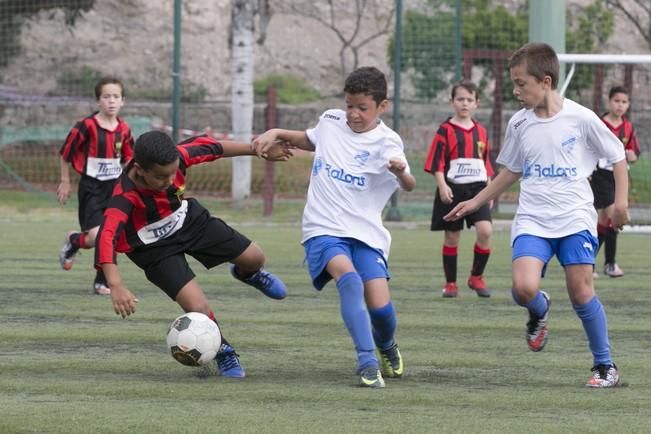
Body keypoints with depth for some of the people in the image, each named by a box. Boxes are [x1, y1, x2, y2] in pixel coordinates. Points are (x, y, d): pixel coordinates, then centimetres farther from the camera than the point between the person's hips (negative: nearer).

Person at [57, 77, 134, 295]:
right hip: (91, 187, -5)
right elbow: (65, 154, -4)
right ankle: (73, 241, 19)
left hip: (115, 187, 5)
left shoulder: (123, 130, 2)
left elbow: (128, 159, 15)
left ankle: (102, 282, 16)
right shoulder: (87, 126, -13)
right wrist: (65, 183, 1)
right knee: (96, 238, -15)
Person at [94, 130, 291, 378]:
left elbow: (206, 147, -8)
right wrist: (116, 287, -66)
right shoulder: (125, 197, -41)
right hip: (157, 247, -5)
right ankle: (224, 353, 16)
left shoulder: (175, 159, -28)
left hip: (189, 220, 5)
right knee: (198, 307, -17)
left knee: (254, 258, 11)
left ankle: (247, 274, 52)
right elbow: (106, 238, -52)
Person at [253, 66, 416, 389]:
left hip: (365, 234, -1)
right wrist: (277, 134, 12)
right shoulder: (330, 121, 6)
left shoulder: (385, 142, -8)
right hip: (324, 229, 1)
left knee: (380, 306, -13)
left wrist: (401, 172, -44)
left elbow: (409, 186, -21)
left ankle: (387, 347, 26)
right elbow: (309, 141, 29)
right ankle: (367, 362, -34)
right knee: (349, 277, -30)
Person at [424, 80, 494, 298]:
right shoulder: (446, 130, -2)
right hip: (453, 189, -3)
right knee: (452, 236, 4)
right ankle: (450, 283, 16)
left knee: (485, 230, -15)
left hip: (477, 189, 3)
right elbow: (437, 162, -6)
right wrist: (442, 186, -18)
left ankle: (477, 277, 2)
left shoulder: (481, 131, 12)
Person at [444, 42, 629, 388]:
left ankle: (605, 365, 8)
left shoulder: (580, 118, -5)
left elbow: (617, 157, 5)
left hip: (575, 217, -3)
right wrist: (476, 202, 21)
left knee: (581, 290, -9)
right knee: (524, 287, -20)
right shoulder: (519, 124, 7)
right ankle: (539, 310, 17)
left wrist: (621, 200, -6)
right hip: (532, 220, 3)